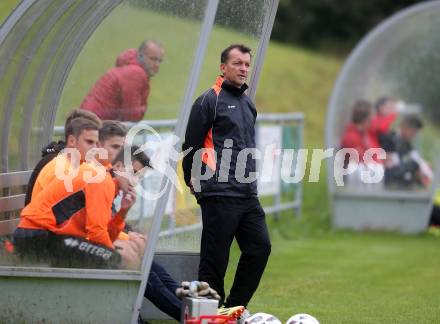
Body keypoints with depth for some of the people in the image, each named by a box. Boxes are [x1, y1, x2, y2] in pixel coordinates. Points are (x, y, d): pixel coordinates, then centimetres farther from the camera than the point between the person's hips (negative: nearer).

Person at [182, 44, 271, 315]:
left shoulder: (248, 104, 18)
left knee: (260, 247, 2)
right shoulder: (210, 101, -6)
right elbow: (191, 146, -5)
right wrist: (194, 183, -1)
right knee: (215, 257, -4)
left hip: (248, 194, 8)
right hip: (220, 195, -8)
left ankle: (234, 308, 13)